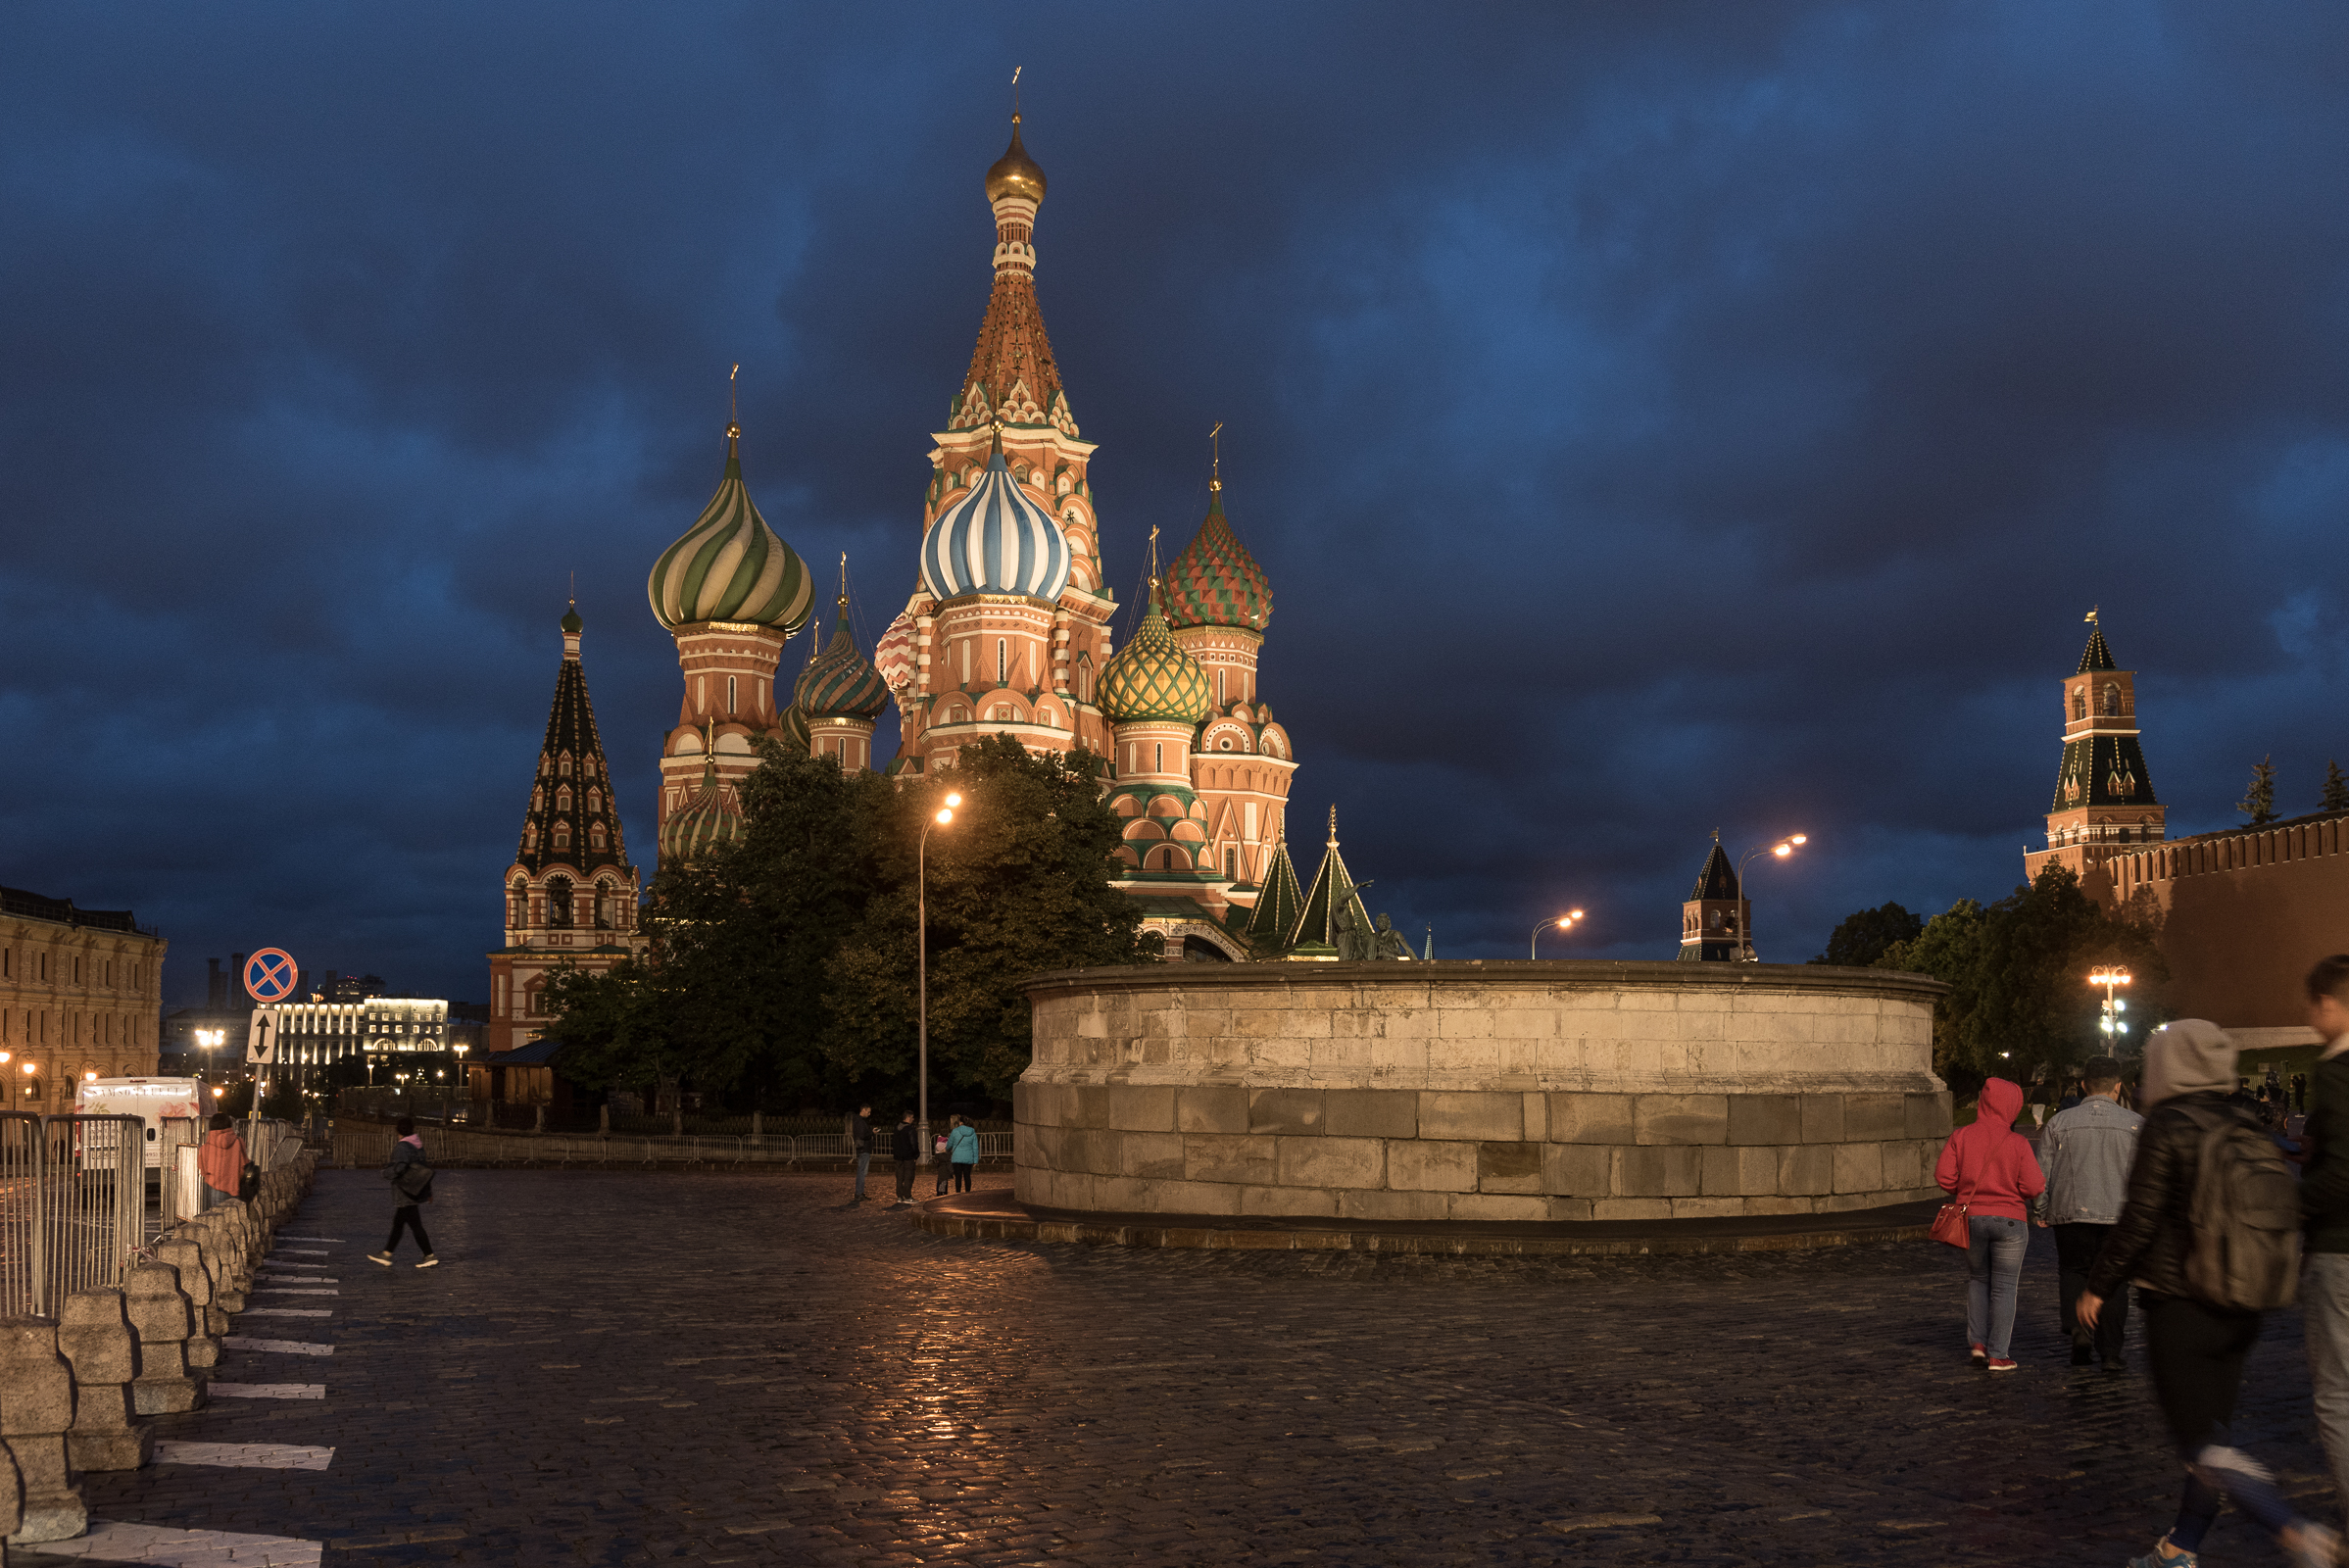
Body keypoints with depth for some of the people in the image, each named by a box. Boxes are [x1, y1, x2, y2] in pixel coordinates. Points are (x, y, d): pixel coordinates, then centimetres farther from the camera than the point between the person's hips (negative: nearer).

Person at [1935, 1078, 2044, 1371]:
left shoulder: (1961, 1136, -4)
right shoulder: (2017, 1143, -11)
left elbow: (1944, 1175, -6)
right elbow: (2034, 1187, -12)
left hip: (1971, 1217, 3)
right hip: (2008, 1219, -2)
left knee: (1977, 1279, 22)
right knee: (2004, 1287, 6)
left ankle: (1977, 1343, 13)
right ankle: (1998, 1355, 6)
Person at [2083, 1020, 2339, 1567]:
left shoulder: (2167, 1126, -13)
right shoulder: (2246, 1127, 6)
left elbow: (2139, 1220, -15)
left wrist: (2098, 1286, -4)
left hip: (2180, 1309, -7)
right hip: (2240, 1311, 8)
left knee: (2202, 1445, -5)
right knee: (2211, 1436, 16)